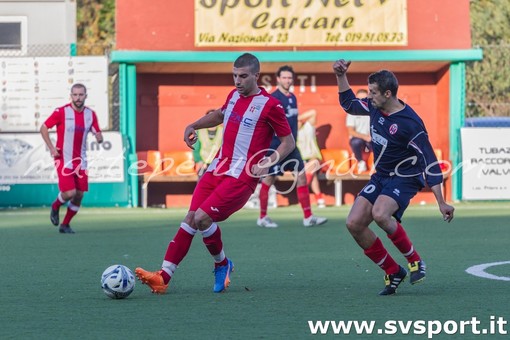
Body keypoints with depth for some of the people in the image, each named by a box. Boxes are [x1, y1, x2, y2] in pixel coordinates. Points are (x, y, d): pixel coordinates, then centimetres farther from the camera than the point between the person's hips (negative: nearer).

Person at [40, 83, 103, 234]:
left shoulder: (91, 114, 2)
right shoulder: (61, 112, -11)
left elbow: (98, 134, 9)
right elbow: (44, 128, -3)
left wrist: (99, 137, -16)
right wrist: (51, 148, -13)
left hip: (80, 161, 5)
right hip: (64, 159, -5)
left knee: (79, 195, 3)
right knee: (69, 192, -15)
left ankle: (65, 225, 20)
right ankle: (55, 207, 19)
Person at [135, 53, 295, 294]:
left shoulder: (270, 106, -9)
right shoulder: (233, 96, 13)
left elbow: (288, 142, -4)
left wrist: (269, 161, -19)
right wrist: (194, 126, 21)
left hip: (242, 176, -7)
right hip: (218, 168, 7)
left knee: (202, 217, -19)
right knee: (190, 219, -4)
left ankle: (222, 264, 7)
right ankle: (163, 277, -8)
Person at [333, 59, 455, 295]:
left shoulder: (410, 123, -23)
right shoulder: (374, 107, -2)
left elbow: (429, 161, -20)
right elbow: (349, 104, 21)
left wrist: (441, 203, -20)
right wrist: (341, 76, 5)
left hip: (405, 178, -8)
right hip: (381, 176, 8)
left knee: (380, 214, -34)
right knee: (354, 223, -8)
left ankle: (415, 260, -11)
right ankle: (393, 272, 6)